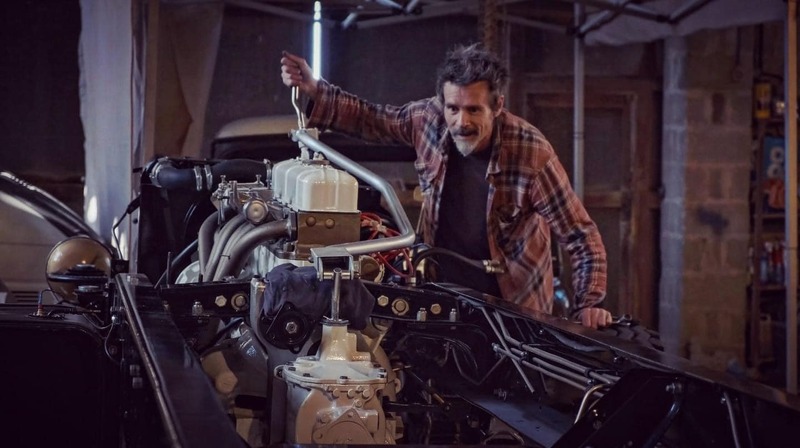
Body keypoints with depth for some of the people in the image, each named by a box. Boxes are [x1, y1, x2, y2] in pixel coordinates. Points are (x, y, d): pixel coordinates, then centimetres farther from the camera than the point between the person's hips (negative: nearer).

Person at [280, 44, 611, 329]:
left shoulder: (531, 153, -24)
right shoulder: (429, 119, -12)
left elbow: (580, 234, -18)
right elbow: (373, 120, 7)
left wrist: (589, 305, -28)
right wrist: (313, 91, -3)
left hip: (515, 309, -4)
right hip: (441, 299, 4)